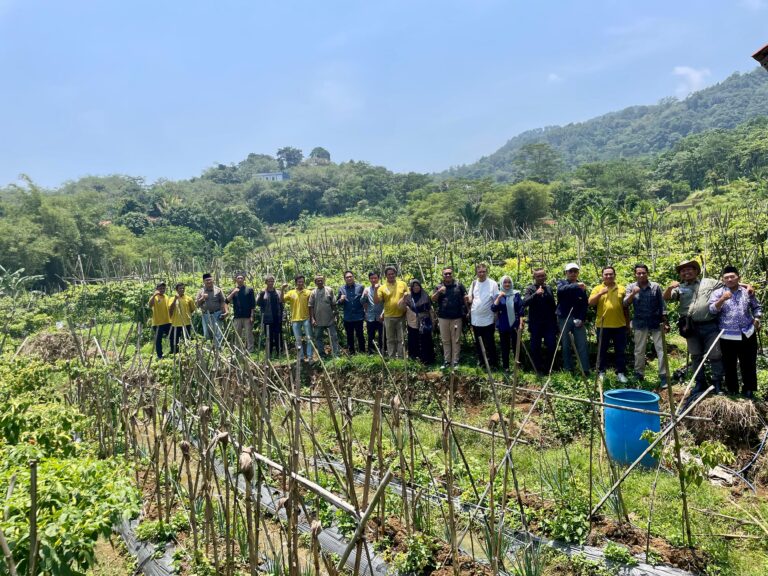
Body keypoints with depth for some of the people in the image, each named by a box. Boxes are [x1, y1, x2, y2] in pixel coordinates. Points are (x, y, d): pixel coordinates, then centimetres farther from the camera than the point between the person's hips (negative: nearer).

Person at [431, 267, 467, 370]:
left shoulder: (459, 285, 4)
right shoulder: (439, 286, 8)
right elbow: (433, 299, 0)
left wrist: (465, 311, -2)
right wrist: (439, 292, -18)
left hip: (457, 317, -2)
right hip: (443, 317, 2)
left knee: (456, 340, 2)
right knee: (445, 341, 8)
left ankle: (455, 361, 8)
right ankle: (446, 361, 16)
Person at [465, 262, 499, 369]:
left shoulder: (493, 284, -7)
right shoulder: (474, 283, 5)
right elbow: (470, 299, 10)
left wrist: (496, 317, -12)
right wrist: (467, 299, -14)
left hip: (488, 319, -4)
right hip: (475, 319, 5)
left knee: (489, 343, 1)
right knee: (478, 343, 14)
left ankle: (493, 364, 11)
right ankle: (481, 362, 26)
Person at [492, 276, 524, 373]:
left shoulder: (516, 294, 1)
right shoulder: (498, 295, 1)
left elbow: (520, 310, 1)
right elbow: (493, 309, -11)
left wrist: (521, 323, -5)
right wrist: (499, 297, -20)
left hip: (515, 324, 0)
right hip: (503, 326, 0)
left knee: (516, 346, 2)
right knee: (505, 347, 7)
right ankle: (505, 367, 16)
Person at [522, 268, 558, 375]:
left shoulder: (549, 288, 10)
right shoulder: (529, 289, -1)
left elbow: (553, 305, 14)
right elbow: (524, 303, -18)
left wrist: (555, 322, 12)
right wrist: (536, 294, -30)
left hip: (549, 323, 3)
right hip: (535, 324, -3)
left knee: (552, 346, -1)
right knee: (535, 348, 3)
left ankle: (547, 369, 18)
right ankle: (539, 370, 17)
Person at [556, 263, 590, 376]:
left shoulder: (582, 286, 8)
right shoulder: (561, 283, 3)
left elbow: (584, 304, 3)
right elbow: (561, 290, -23)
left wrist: (582, 318, -10)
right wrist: (576, 286, -39)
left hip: (578, 319, 1)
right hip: (564, 319, -1)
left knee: (582, 345, -1)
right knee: (566, 345, 5)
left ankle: (585, 370, 2)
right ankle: (568, 370, 12)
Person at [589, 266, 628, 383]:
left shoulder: (621, 289, 7)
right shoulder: (597, 288, 3)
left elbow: (626, 306, 11)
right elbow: (590, 303, -8)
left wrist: (627, 323, 10)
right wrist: (600, 293, -21)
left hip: (619, 325, 1)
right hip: (603, 325, -1)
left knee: (620, 350, 7)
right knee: (602, 350, 7)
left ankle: (620, 373, 16)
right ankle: (601, 372, 17)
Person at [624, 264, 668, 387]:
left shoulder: (656, 287, 0)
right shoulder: (631, 287, 0)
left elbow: (662, 305, 2)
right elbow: (625, 304, -10)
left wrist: (665, 322, -2)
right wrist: (633, 293, -26)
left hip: (656, 323, 0)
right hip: (640, 324, 1)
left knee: (661, 349, -2)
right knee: (639, 351, 8)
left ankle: (663, 377, 3)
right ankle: (639, 376, 19)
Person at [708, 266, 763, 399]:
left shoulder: (747, 292, 7)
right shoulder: (717, 293, -1)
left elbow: (757, 307, 18)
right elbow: (712, 309, -14)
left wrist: (757, 319, 0)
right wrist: (722, 299, -30)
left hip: (747, 334, 2)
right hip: (727, 336, -2)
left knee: (748, 364, 7)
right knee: (729, 365, 6)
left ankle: (748, 390, 20)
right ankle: (732, 390, 18)